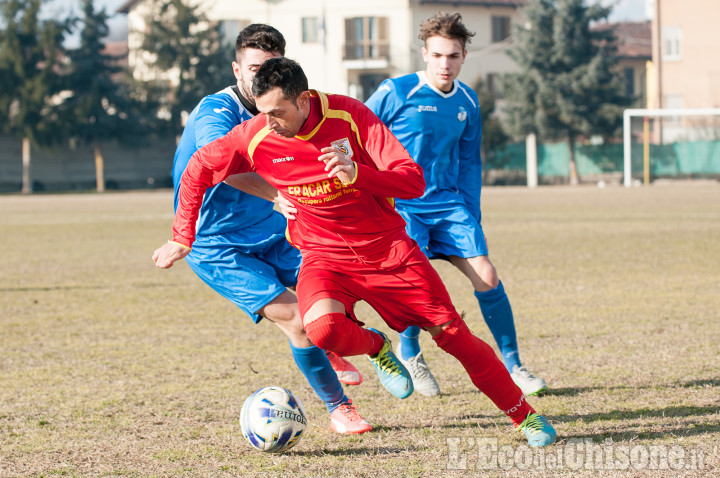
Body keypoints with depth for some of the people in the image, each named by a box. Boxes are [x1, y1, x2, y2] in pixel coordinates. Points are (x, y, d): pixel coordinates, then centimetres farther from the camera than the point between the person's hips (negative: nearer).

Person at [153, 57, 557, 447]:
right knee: (321, 327, -33)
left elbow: (414, 181, -22)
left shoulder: (350, 116, -19)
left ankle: (524, 415, 21)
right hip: (326, 257, 1)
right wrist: (183, 238, 2)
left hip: (388, 248, 0)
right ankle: (375, 348, 3)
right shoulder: (256, 138, -14)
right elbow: (199, 169, 3)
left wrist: (357, 173, -39)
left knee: (453, 334, 0)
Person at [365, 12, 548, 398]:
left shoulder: (467, 102, 7)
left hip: (448, 203, 4)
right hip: (400, 206, -4)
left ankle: (511, 365, 6)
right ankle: (409, 352, 13)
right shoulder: (395, 93, -10)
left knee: (486, 276, -7)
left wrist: (472, 218, 13)